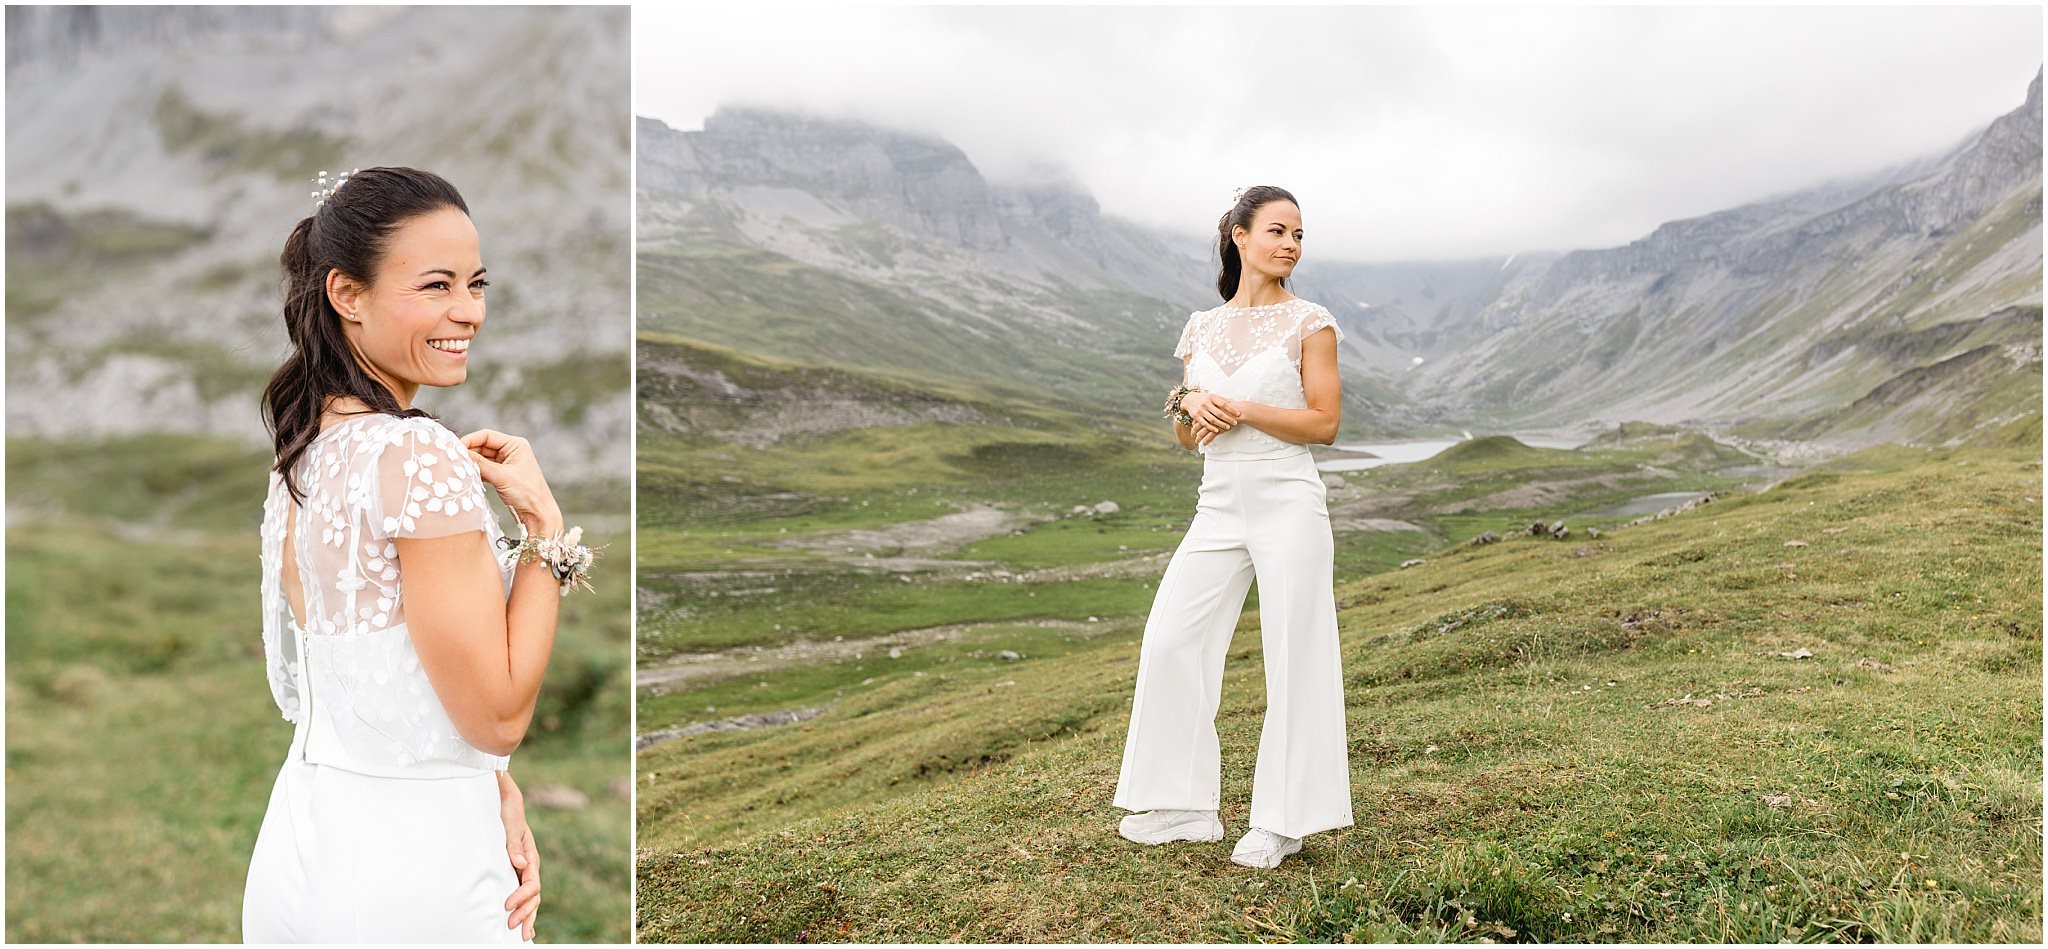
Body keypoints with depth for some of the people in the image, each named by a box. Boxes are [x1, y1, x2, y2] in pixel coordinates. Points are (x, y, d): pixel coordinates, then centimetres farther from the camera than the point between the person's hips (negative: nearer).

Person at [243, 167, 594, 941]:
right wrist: (544, 523, -14)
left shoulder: (304, 448, 5)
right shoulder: (423, 456, -22)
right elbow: (499, 715, -18)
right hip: (409, 855, -8)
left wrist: (491, 791, 5)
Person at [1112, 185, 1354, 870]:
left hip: (1287, 503, -5)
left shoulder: (1309, 323, 0)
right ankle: (1185, 805, 13)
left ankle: (1283, 820, 10)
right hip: (1219, 506, 5)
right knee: (1171, 641, 0)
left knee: (1294, 658, -1)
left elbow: (1324, 423, -7)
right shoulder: (1203, 328, 12)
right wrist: (1189, 403, -6)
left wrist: (1240, 409, -14)